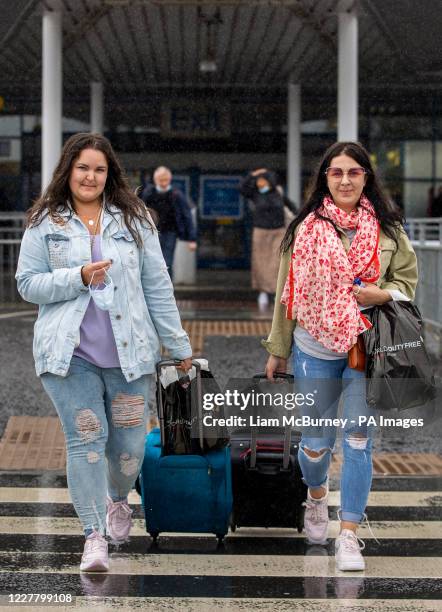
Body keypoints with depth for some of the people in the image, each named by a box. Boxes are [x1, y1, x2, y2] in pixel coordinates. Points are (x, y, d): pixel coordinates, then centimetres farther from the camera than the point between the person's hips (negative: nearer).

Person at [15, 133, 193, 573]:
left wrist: (178, 345, 8)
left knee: (130, 443, 5)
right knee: (85, 438, -7)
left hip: (129, 352, 2)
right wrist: (78, 277, -14)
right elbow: (27, 284, 2)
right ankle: (94, 536, 1)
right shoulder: (44, 223, 4)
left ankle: (117, 500, 37)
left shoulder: (134, 219, 7)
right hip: (70, 353, -1)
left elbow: (157, 286, 8)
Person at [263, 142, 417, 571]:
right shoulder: (305, 227, 0)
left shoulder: (387, 228, 0)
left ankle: (348, 536, 7)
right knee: (316, 441, 11)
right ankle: (316, 497, 44)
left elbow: (408, 279, 10)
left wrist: (382, 294, -13)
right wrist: (277, 350, 9)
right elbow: (287, 291, 6)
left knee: (358, 440, -1)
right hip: (315, 350, 1)